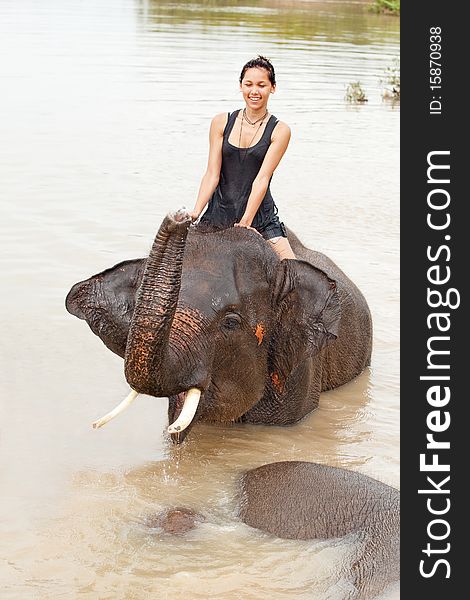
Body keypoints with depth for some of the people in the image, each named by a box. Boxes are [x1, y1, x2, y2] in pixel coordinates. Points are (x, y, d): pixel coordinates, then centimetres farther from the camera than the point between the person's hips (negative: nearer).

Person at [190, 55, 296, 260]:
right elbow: (212, 174, -1)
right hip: (218, 212, 2)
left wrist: (245, 222, -21)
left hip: (260, 216, -2)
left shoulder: (279, 131, -2)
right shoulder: (221, 123, 4)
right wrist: (195, 212, -14)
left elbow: (262, 179, -11)